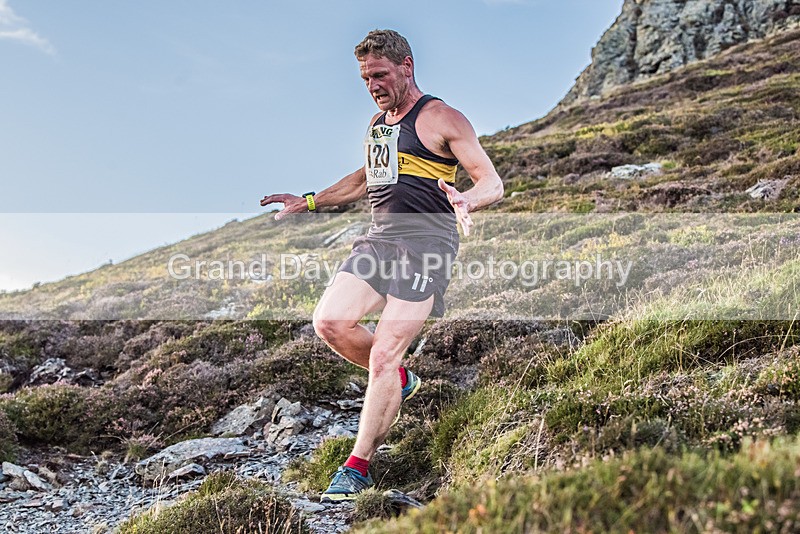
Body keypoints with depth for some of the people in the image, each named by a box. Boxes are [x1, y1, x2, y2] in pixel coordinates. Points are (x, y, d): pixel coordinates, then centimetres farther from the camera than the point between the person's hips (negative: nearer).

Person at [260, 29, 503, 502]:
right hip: (379, 239, 8)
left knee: (384, 355, -11)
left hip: (425, 245, -7)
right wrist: (309, 202, 32)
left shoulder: (442, 120, -3)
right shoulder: (377, 123, 20)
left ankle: (359, 467, 0)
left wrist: (466, 200, -31)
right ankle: (400, 382, 16)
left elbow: (493, 183, -8)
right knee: (330, 322, -10)